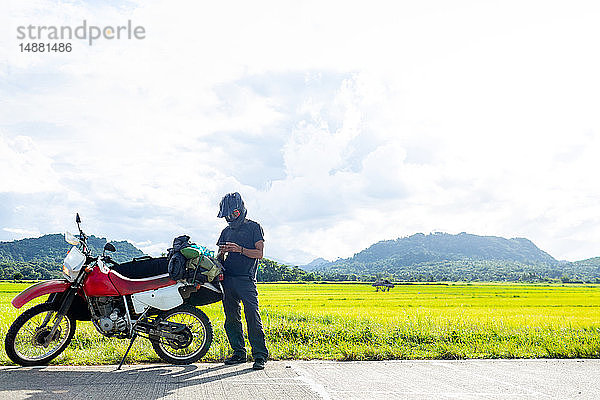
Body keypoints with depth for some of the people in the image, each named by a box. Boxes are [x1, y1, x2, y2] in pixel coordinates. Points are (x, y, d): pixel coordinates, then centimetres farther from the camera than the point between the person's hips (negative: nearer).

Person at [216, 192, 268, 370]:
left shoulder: (254, 227, 4)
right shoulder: (227, 231, 21)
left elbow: (259, 253, -4)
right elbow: (220, 258, 21)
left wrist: (240, 249, -16)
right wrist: (222, 252, -3)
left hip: (246, 279, -6)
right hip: (228, 279, 6)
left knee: (252, 317, -12)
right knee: (231, 318, 7)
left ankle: (260, 355, -9)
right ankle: (239, 353, 17)